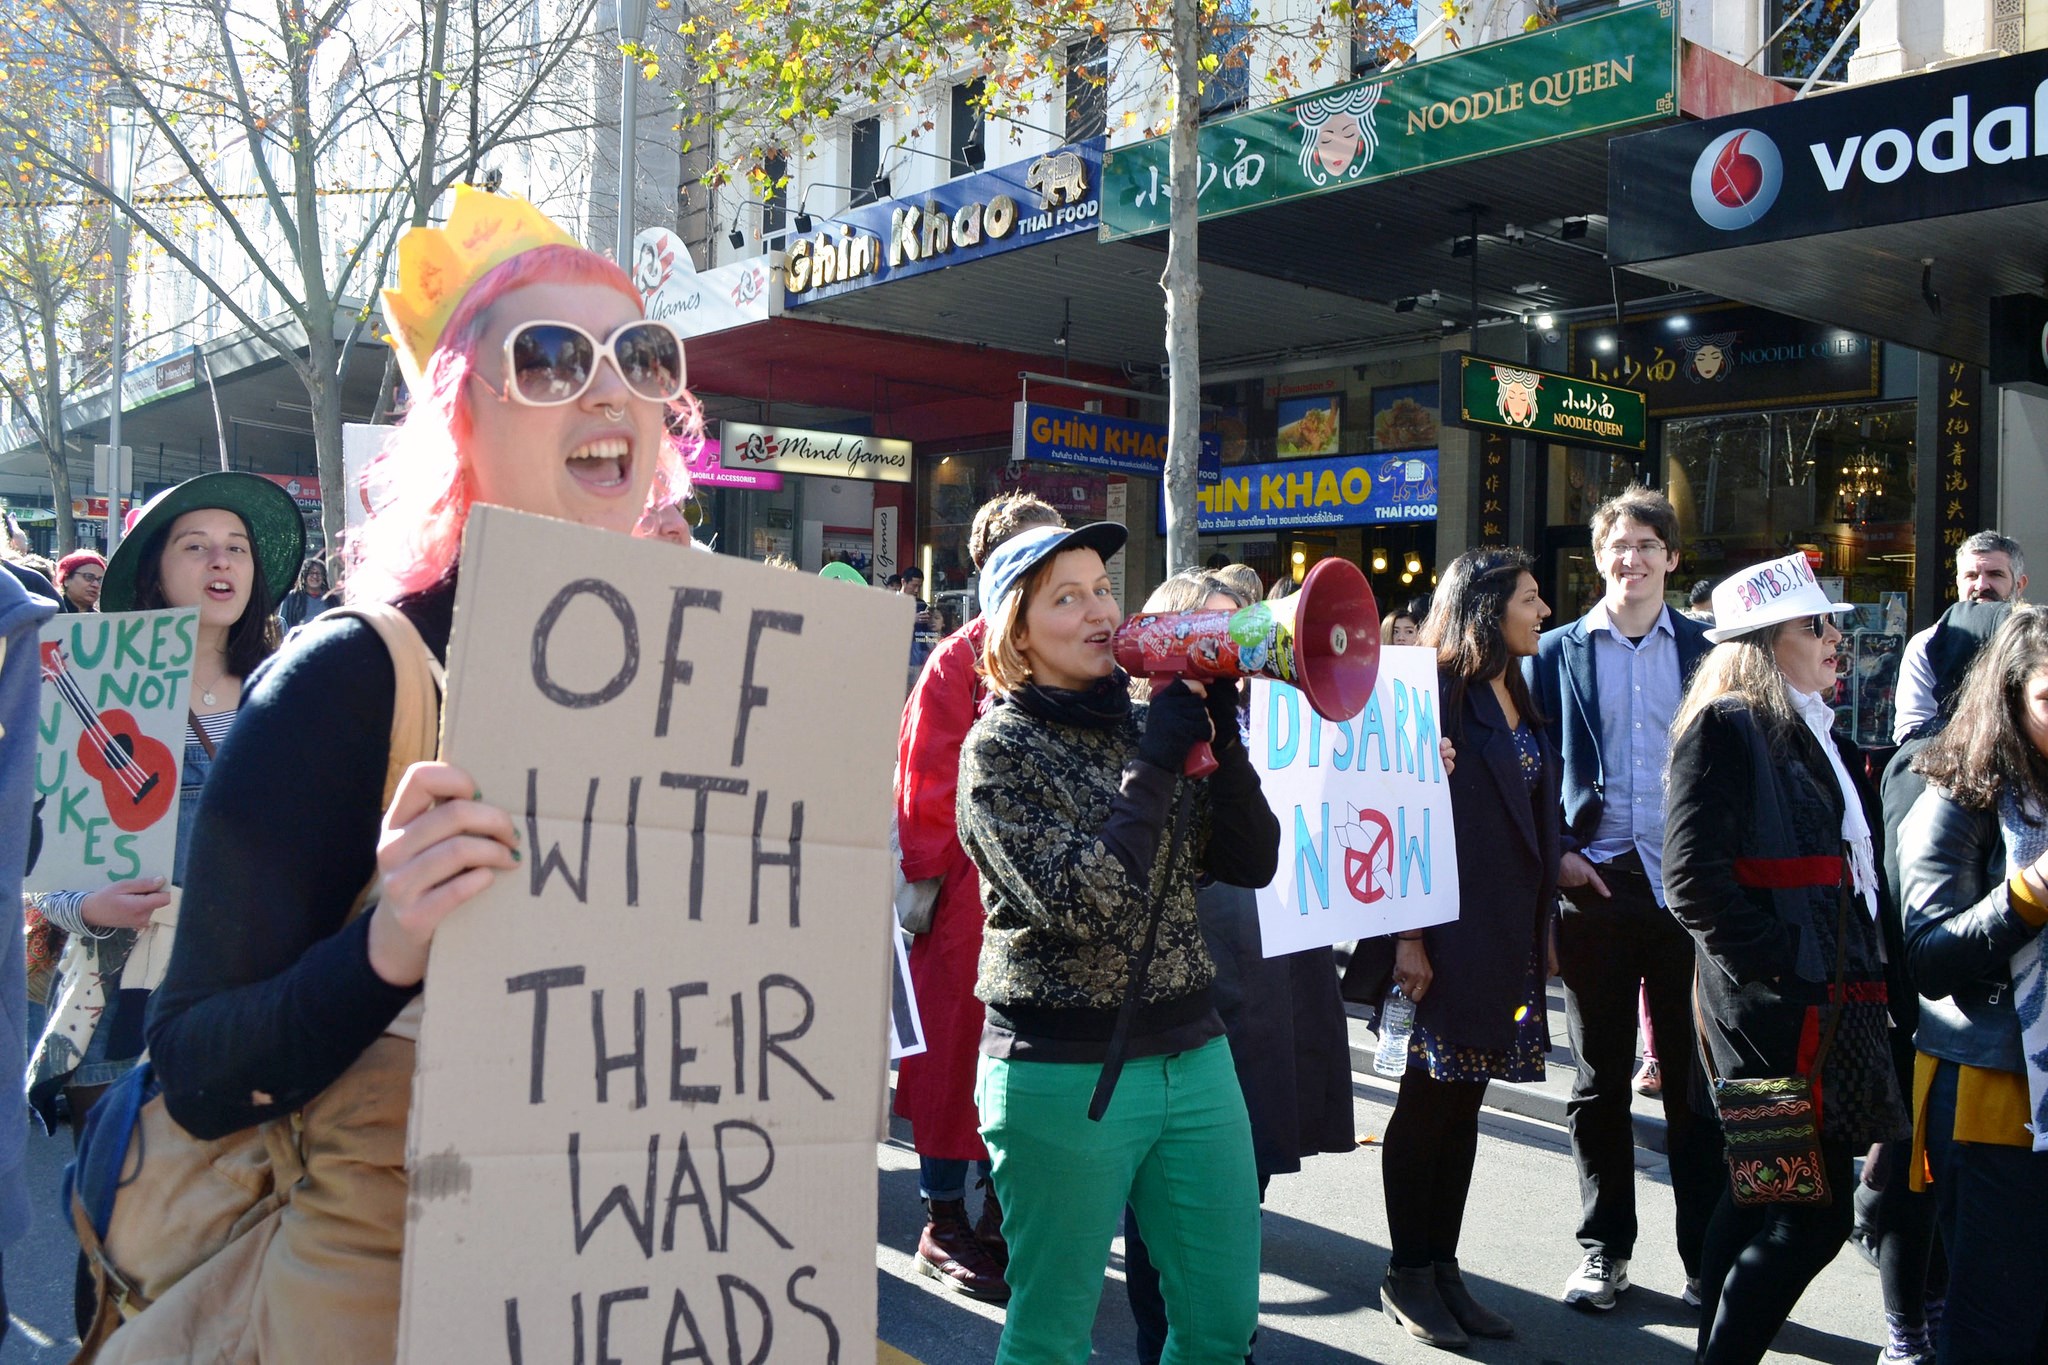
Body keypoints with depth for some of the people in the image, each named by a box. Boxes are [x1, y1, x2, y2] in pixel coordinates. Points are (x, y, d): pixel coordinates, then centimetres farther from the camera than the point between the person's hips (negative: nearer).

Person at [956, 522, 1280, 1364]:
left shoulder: (1147, 723, 8)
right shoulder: (999, 749, -8)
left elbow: (1253, 863, 2)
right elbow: (1085, 904, -20)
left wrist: (1218, 738, -8)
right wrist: (1157, 763, -16)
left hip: (1191, 1056, 6)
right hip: (1065, 1074, -5)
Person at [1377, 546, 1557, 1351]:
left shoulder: (1517, 698, 15)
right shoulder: (1437, 693, -11)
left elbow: (1536, 822, 17)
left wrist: (1543, 923, 15)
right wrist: (1409, 935, -19)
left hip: (1510, 934, 8)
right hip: (1449, 930, -8)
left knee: (1464, 1103, 12)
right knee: (1428, 1102, 2)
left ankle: (1444, 1268, 21)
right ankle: (1407, 1276, 14)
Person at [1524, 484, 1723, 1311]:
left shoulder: (1706, 651, 7)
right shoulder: (1558, 652, 6)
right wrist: (1554, 854, -4)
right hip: (1593, 886, 0)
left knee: (1695, 1078, 5)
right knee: (1600, 1080, 9)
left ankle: (1708, 1254, 17)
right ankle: (1604, 1249, 21)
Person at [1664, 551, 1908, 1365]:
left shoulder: (1818, 733, 18)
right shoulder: (1727, 726, -10)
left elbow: (1855, 862, 23)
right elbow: (1692, 874, -18)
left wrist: (1866, 971, 10)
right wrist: (1780, 967, -18)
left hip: (1830, 1003, 9)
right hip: (1775, 1010, -9)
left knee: (1760, 1193, 15)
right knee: (1814, 1211, -7)